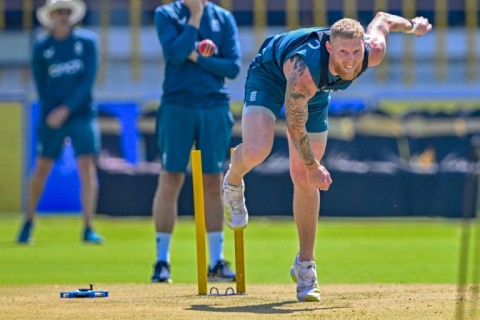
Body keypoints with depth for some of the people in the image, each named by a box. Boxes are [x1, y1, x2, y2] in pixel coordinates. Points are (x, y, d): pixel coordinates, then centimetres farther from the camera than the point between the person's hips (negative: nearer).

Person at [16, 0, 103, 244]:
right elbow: (40, 86, 8)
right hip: (51, 118, 1)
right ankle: (28, 222, 22)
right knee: (41, 169, 6)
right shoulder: (41, 48, 2)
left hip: (81, 113, -1)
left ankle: (88, 229, -7)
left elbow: (88, 80, -5)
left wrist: (66, 110, -12)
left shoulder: (87, 41, 0)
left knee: (88, 169, -10)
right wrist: (50, 113, 1)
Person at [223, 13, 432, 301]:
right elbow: (295, 127, -29)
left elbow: (381, 20, -7)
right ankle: (233, 185, 7)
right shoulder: (305, 73, -44)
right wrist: (313, 167, -18)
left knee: (304, 179, 1)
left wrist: (412, 26, 9)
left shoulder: (373, 53, -31)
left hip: (317, 93, 4)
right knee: (256, 151, -30)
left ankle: (305, 266, 11)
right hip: (270, 75, -4)